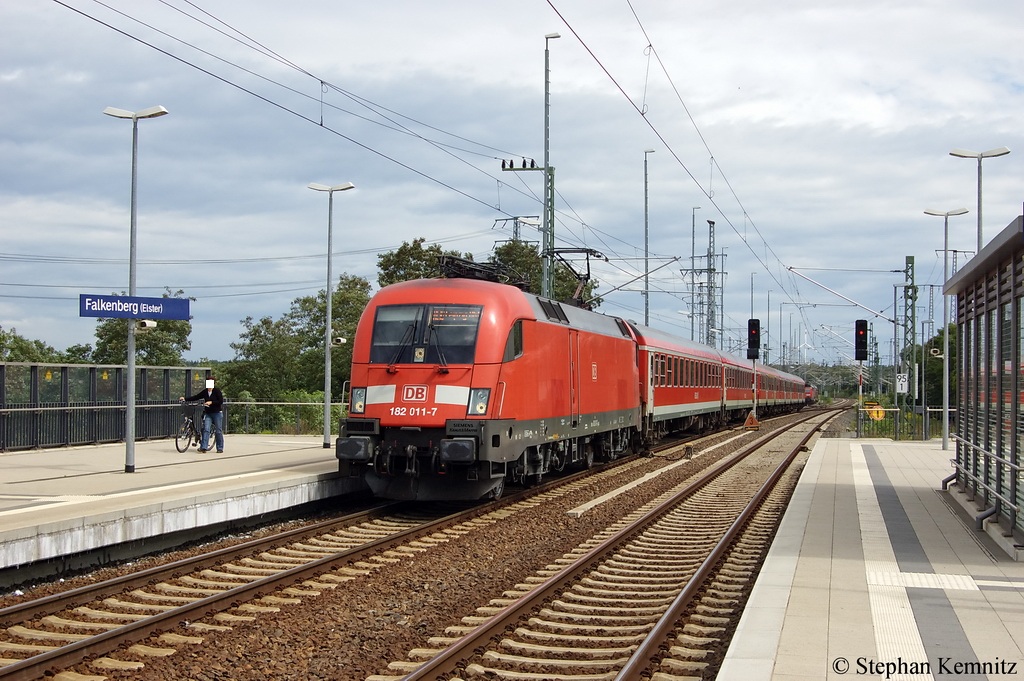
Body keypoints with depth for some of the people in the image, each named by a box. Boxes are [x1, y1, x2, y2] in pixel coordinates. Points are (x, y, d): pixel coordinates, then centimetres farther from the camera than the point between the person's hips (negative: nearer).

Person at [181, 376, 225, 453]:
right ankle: (203, 448, -13)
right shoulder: (204, 392, 7)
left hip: (217, 413, -4)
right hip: (208, 413, 4)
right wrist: (185, 398, -1)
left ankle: (220, 448, 10)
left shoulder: (217, 391, -5)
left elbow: (221, 401, -11)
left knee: (218, 431, 1)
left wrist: (211, 402, -20)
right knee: (206, 429, -9)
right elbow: (195, 397, 7)